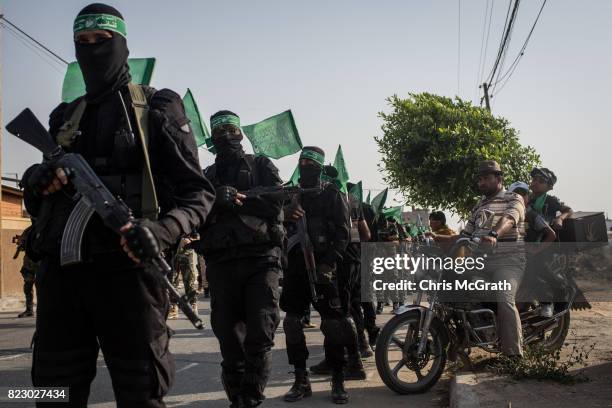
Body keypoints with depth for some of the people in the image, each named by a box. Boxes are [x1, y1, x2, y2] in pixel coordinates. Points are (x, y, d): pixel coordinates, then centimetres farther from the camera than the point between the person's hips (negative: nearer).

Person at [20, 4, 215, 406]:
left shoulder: (157, 108, 4)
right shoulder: (64, 117, 19)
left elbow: (198, 192, -2)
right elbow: (37, 202, 23)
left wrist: (162, 230, -23)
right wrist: (35, 180, -2)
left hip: (127, 270, -4)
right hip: (61, 272, 5)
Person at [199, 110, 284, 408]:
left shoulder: (261, 165, 14)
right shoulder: (207, 176, 21)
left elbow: (275, 204, -2)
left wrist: (234, 199, -10)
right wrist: (214, 201, -14)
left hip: (260, 259, -3)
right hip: (220, 263, 3)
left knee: (259, 338, -10)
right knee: (229, 339, 4)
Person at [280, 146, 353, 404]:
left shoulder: (331, 194, 5)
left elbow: (343, 232, -2)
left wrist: (330, 262, -15)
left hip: (321, 267, -4)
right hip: (294, 267, 4)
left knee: (332, 323, -6)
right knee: (292, 322, 2)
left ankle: (338, 381, 5)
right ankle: (301, 380, 12)